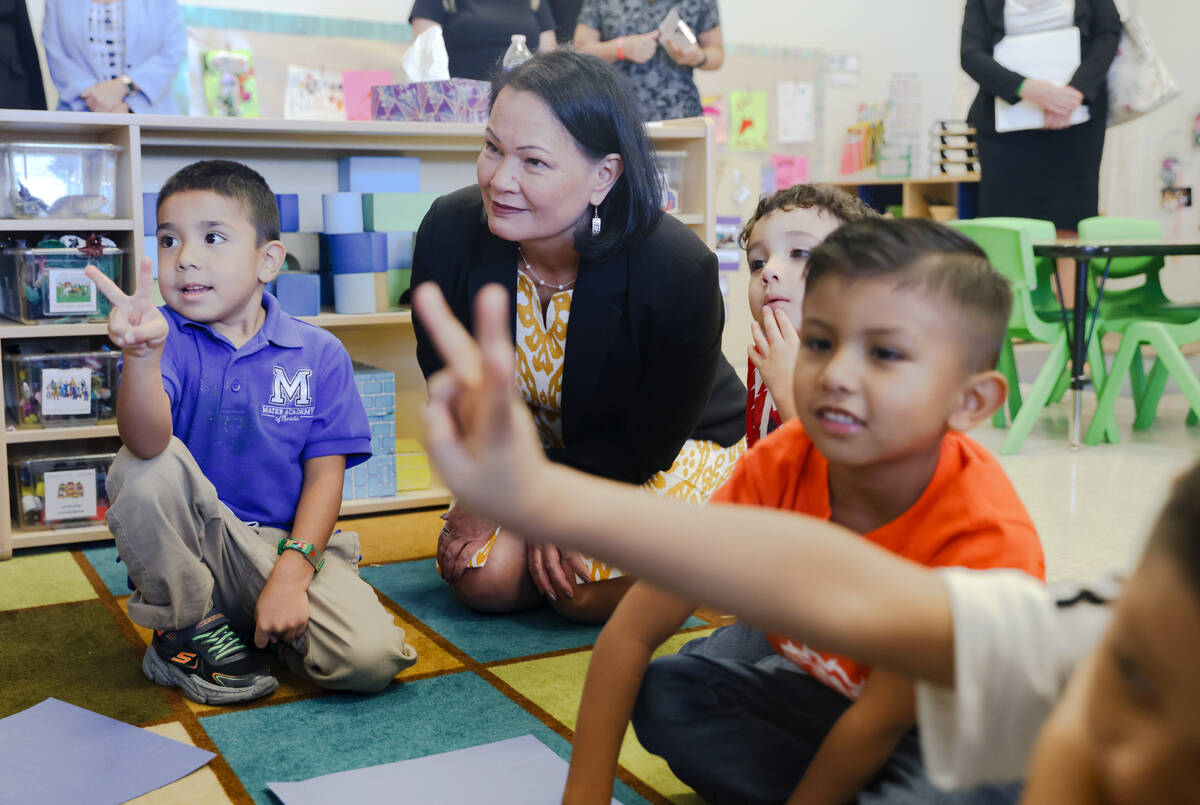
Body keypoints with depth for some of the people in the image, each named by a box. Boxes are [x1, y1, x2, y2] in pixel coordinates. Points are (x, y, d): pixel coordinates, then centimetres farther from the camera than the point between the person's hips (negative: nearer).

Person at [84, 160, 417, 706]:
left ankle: (256, 625, 9)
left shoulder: (318, 354, -3)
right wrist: (142, 354, -47)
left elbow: (325, 475, -5)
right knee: (142, 469, -31)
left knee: (372, 658, -23)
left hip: (285, 544, 0)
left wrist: (291, 575, -17)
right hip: (187, 543, 0)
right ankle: (186, 627, -7)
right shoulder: (169, 338, -7)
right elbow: (147, 442, -27)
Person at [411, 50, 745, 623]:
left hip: (678, 452, -3)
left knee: (592, 592, -22)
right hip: (538, 447, 3)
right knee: (484, 580, -16)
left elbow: (649, 443, -21)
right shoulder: (449, 232, -24)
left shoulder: (678, 269, -34)